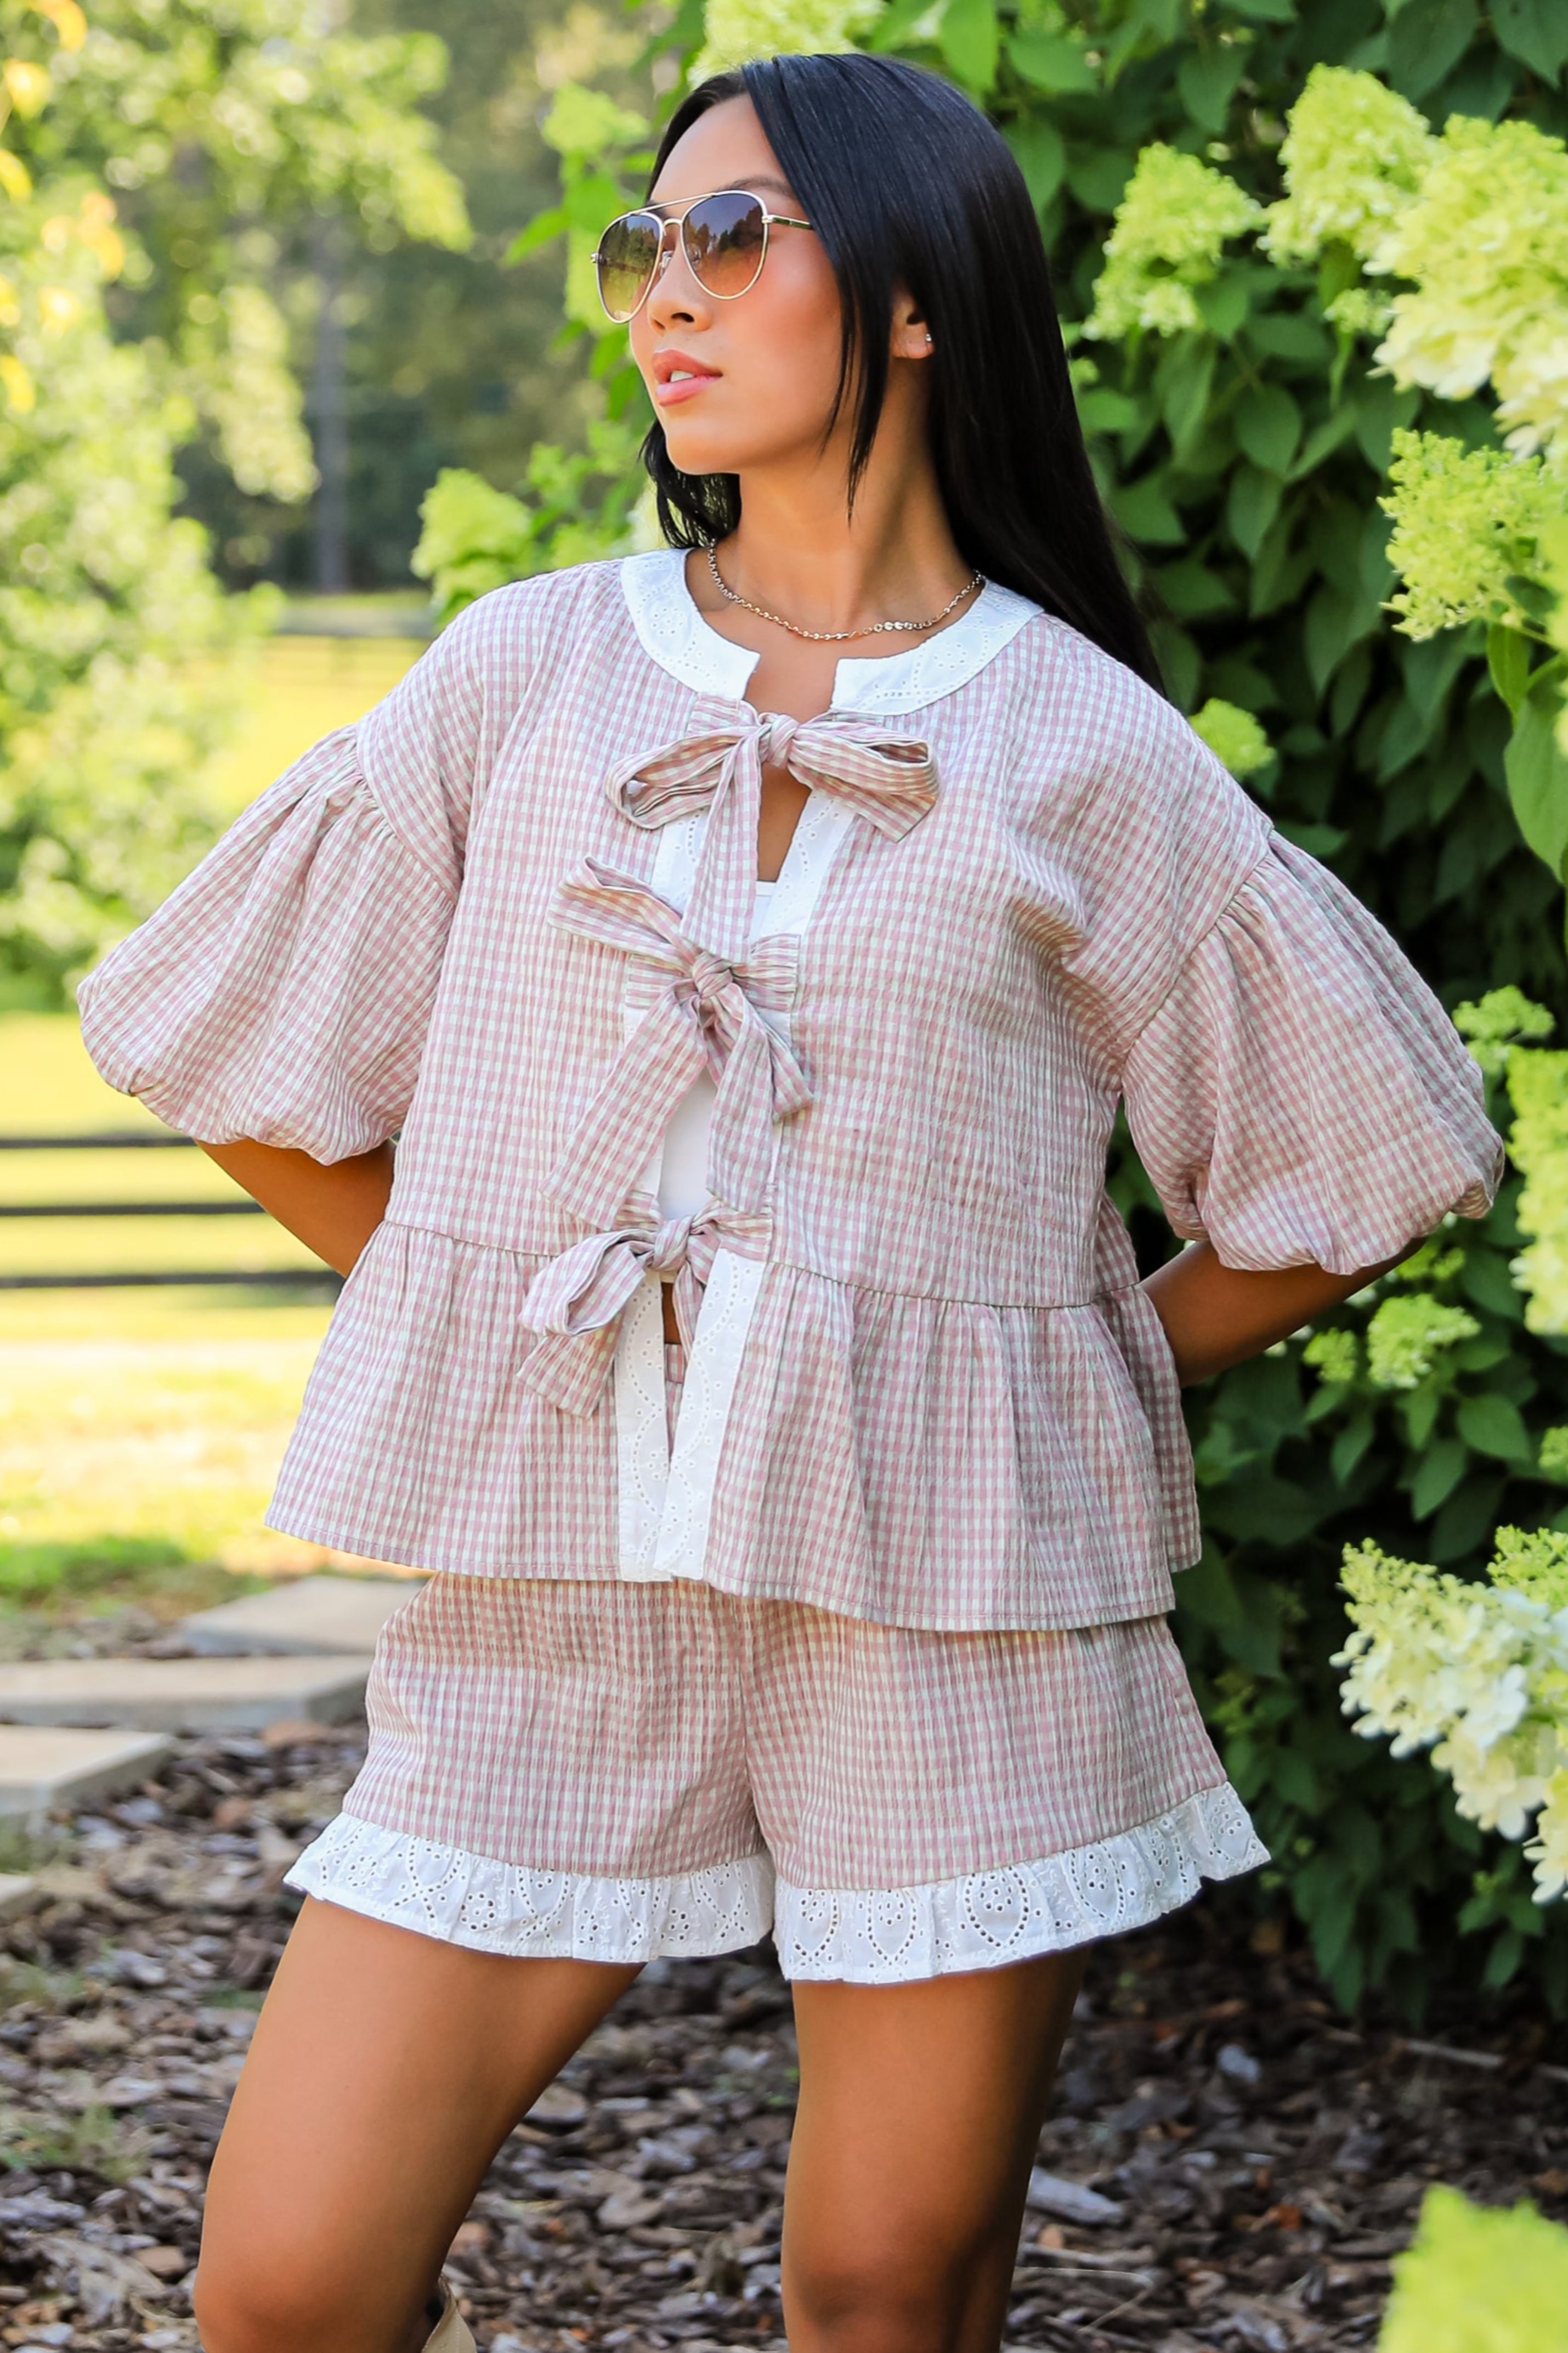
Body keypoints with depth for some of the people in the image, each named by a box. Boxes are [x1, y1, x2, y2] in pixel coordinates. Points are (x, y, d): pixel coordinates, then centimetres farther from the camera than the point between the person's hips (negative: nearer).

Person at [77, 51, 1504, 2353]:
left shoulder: (1082, 752, 0)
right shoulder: (527, 672, 5)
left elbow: (1363, 1161, 8)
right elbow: (240, 1054, 13)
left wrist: (1088, 1381, 6)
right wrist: (504, 1327, 10)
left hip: (953, 1603, -1)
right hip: (559, 1597, 2)